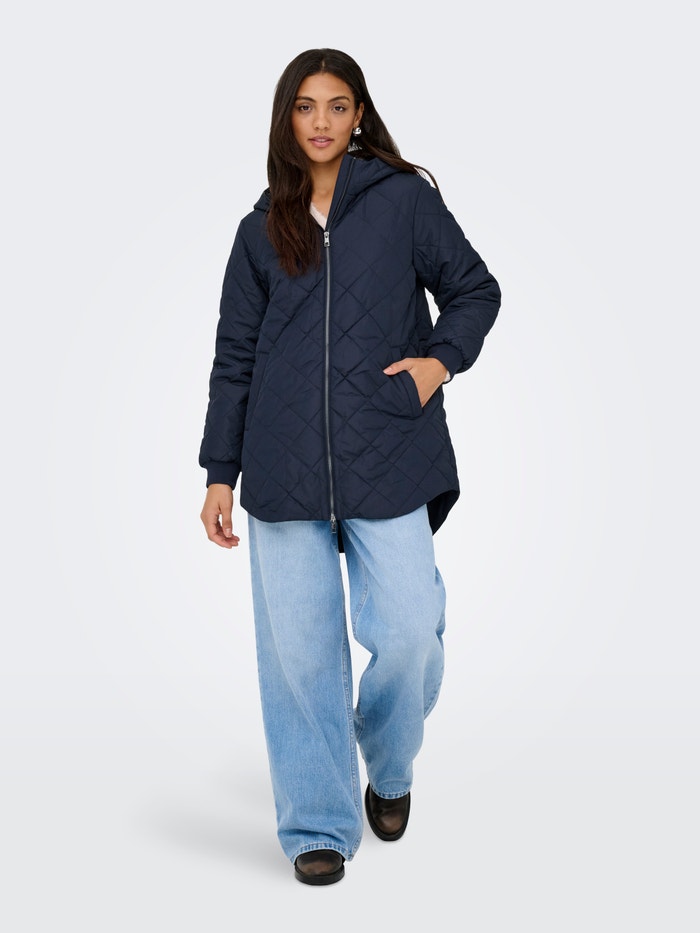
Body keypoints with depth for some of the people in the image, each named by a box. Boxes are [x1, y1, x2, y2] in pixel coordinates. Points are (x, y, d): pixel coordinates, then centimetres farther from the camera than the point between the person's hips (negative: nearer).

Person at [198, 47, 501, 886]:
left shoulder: (404, 199, 6)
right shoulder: (263, 228, 13)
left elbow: (475, 290, 13)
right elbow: (234, 358, 14)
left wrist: (443, 357, -6)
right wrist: (220, 473, 10)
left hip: (388, 456, -2)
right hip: (285, 465, 2)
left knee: (407, 632, -8)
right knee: (298, 648, 1)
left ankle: (387, 768, 24)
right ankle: (318, 827, 14)